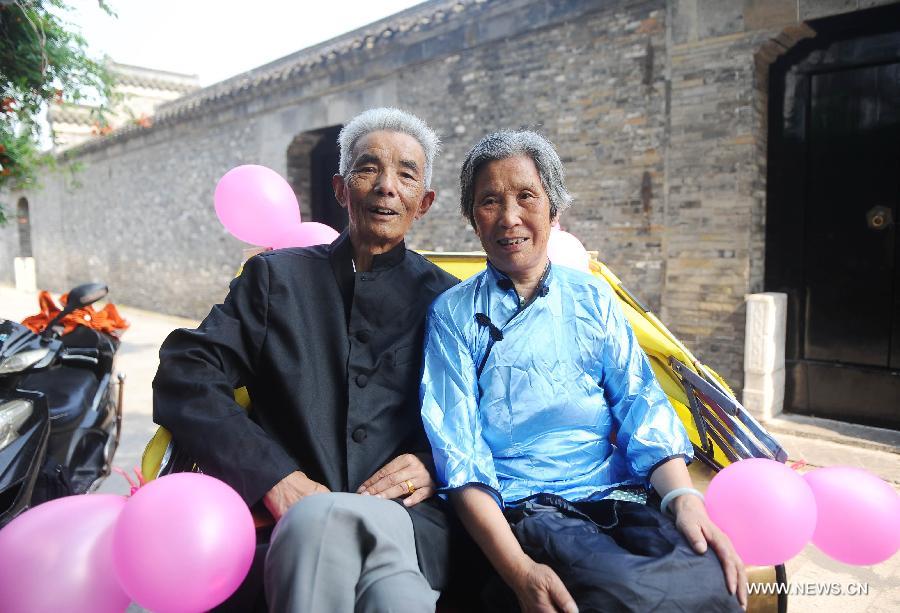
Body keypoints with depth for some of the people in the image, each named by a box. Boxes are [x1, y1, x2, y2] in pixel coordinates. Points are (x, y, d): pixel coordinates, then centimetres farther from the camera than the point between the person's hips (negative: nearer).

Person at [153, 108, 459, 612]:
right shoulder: (275, 276, 12)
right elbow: (185, 376, 0)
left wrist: (435, 466, -9)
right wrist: (275, 479, -12)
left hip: (412, 521, 0)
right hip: (287, 517, 1)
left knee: (325, 515, -35)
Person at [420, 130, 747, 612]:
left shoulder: (593, 298, 13)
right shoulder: (453, 315, 3)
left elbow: (641, 403, 6)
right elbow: (458, 450, -6)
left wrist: (683, 497, -14)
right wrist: (517, 569, -20)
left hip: (618, 499, 3)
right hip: (522, 512, -3)